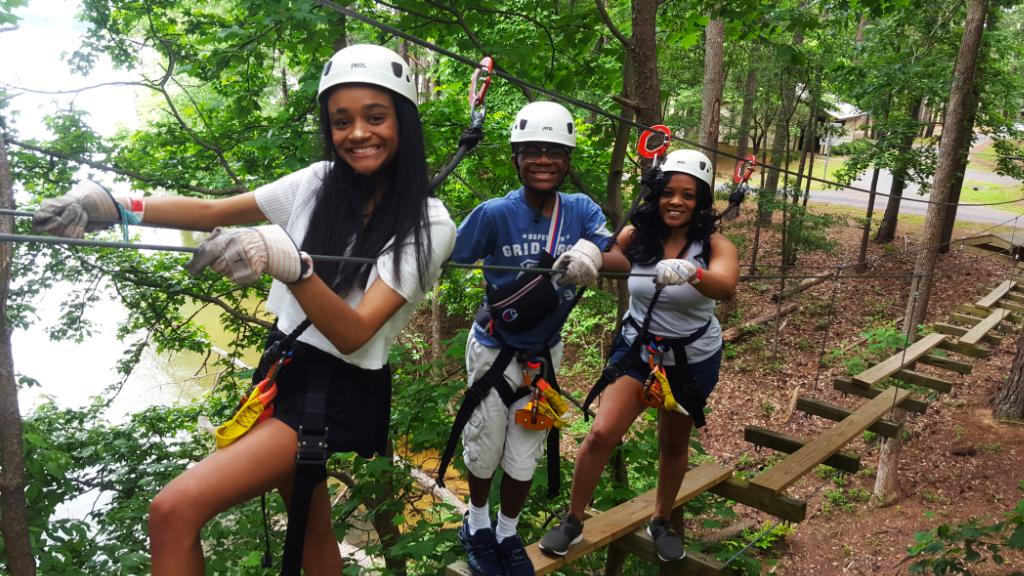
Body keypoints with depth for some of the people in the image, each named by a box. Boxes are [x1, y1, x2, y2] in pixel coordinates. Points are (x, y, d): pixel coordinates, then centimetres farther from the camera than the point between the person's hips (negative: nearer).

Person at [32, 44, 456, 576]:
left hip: (338, 393, -6)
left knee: (175, 512, -18)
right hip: (284, 367, 6)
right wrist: (113, 206, -15)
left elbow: (353, 334, -25)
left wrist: (290, 264, -41)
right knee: (309, 527, 22)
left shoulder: (428, 224, -16)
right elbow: (213, 212, 0)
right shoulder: (319, 183, 0)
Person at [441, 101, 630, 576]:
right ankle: (477, 525, 44)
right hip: (493, 350, -2)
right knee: (485, 450, 14)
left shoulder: (581, 210, -12)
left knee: (524, 457, 15)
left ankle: (507, 535, 41)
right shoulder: (494, 214, -20)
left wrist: (591, 257, -45)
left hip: (545, 353, 3)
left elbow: (622, 261, -23)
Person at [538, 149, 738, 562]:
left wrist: (690, 272, -59)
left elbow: (725, 287, -37)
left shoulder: (714, 244, -18)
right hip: (638, 349, 0)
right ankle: (572, 522, 11)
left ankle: (661, 522, 41)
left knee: (674, 444, 16)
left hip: (693, 358, 0)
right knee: (602, 433, -10)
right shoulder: (636, 235, -12)